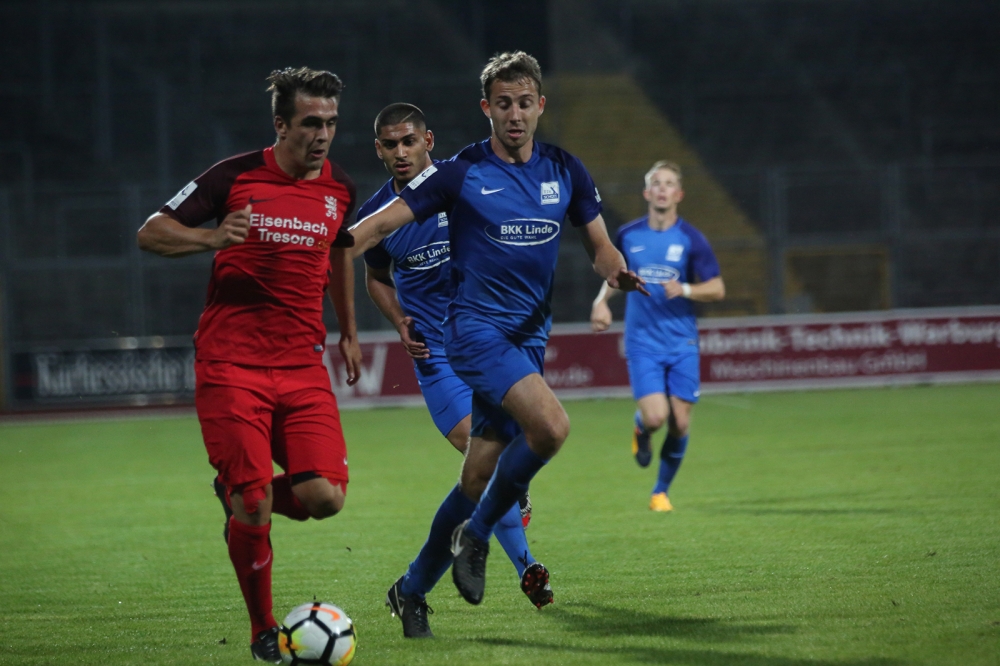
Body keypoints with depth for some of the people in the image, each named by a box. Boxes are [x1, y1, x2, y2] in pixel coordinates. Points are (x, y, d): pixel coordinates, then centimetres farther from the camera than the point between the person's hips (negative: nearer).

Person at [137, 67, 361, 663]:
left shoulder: (340, 189, 9)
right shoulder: (235, 177, -3)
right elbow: (151, 232, -1)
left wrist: (349, 332, 31)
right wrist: (211, 238, -20)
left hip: (303, 365, 4)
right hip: (230, 362, -4)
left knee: (325, 496, -12)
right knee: (252, 501, -11)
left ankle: (243, 500, 22)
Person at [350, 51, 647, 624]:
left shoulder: (565, 171, 8)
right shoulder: (461, 173, -5)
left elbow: (599, 244, 16)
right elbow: (381, 225, -3)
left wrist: (616, 271, -8)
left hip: (530, 338, 5)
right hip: (476, 327, -5)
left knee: (479, 479, 4)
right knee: (551, 425, -29)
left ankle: (414, 588, 20)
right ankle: (476, 535, -10)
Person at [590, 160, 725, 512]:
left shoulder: (691, 239, -3)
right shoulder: (628, 235, 3)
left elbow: (717, 289, -1)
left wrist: (685, 289, -19)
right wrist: (601, 301, 1)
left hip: (682, 343, 0)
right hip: (643, 342, 0)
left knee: (680, 423, -1)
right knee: (655, 416, -17)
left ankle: (661, 491, 20)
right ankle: (641, 431, 21)